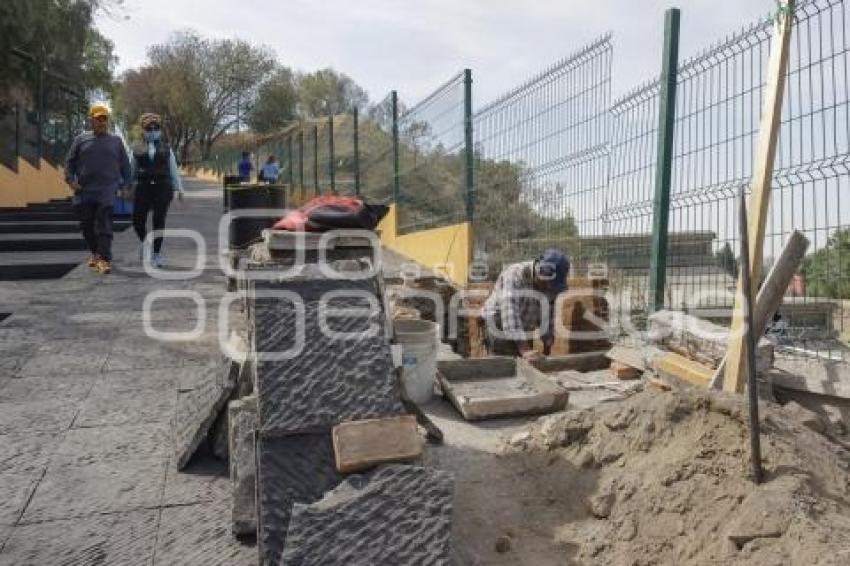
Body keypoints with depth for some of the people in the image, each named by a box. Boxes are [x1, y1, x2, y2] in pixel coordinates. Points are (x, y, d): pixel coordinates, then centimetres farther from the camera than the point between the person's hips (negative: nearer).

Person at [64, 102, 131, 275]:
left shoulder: (116, 141, 10)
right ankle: (95, 253, 29)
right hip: (84, 191, 2)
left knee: (103, 226, -9)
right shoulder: (81, 139, 11)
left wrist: (125, 186, 4)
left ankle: (104, 260, -9)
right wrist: (70, 180, -1)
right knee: (87, 225, 9)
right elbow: (70, 162, 12)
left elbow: (125, 166, 13)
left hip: (106, 191, -2)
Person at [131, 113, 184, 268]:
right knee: (138, 221, -5)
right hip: (143, 188, 1)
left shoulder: (166, 148, 10)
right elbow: (133, 171, 15)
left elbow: (174, 170, 10)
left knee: (159, 221, -4)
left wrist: (179, 189, 5)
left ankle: (156, 255, 4)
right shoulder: (137, 150, 11)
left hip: (163, 188, -1)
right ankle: (144, 242, 26)